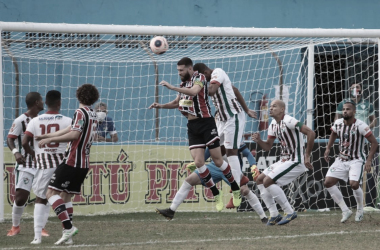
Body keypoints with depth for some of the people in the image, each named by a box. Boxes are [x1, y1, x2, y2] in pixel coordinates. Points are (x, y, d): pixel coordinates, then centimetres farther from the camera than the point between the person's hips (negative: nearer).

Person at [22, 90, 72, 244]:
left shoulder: (35, 121, 0)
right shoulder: (67, 121, -4)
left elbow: (24, 142, -7)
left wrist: (32, 154, 11)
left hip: (43, 163, 1)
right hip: (62, 161, -1)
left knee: (40, 199, 11)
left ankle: (37, 236, -1)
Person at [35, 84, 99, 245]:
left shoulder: (80, 113, -10)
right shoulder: (93, 115, 16)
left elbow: (74, 135, -23)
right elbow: (69, 130, 22)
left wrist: (50, 139, -18)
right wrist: (47, 136, 27)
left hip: (72, 161, -9)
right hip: (84, 163, 9)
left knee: (51, 193, -10)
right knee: (65, 196, 14)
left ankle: (68, 227, -24)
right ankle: (67, 234, 8)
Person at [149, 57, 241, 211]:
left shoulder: (199, 78, -9)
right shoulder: (184, 83, 14)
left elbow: (194, 91, -31)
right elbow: (177, 103, 29)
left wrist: (172, 87, -31)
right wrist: (161, 106, 14)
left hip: (206, 123, -7)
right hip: (192, 127, 7)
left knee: (217, 160, -5)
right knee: (198, 162, -6)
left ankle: (236, 189, 12)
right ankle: (216, 195, 4)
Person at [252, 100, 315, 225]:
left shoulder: (288, 121, -17)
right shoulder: (273, 125, 11)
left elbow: (311, 133, -24)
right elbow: (268, 146, 18)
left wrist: (307, 156, -22)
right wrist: (259, 141, -5)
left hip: (295, 162, -10)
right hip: (283, 160, 10)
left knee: (268, 181, -19)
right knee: (259, 180, 9)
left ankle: (290, 212, -11)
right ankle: (274, 215, 9)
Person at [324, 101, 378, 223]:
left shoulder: (360, 126, -19)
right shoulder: (338, 123, -3)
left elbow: (374, 143, -14)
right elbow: (333, 134, 22)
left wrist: (369, 160, -21)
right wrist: (328, 148, 11)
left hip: (356, 160, -6)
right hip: (341, 160, 6)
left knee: (354, 184, -25)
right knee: (328, 183, -7)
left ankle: (360, 210, 4)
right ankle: (345, 211, 2)